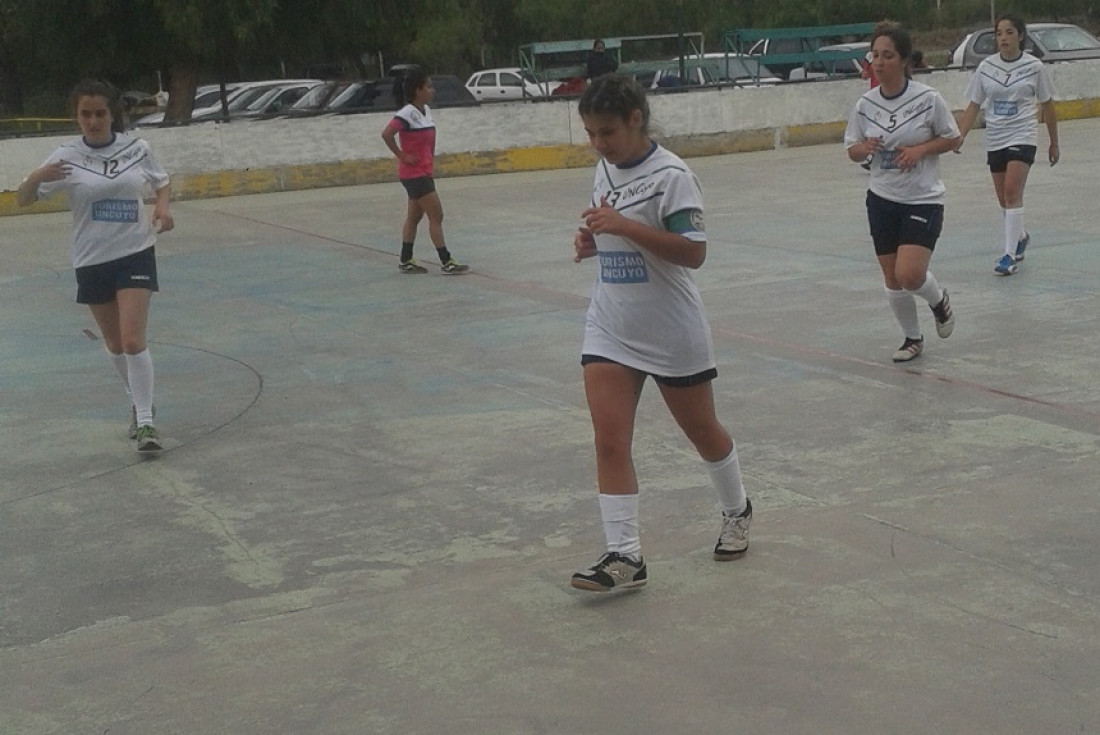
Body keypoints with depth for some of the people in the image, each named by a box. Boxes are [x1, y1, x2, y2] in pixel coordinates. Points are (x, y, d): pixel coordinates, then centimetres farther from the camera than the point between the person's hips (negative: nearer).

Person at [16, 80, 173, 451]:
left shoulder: (136, 148, -4)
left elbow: (162, 181, 16)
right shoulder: (67, 157, -7)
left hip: (136, 254, -1)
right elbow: (22, 199, -6)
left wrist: (162, 207, -6)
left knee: (134, 341, -12)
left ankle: (145, 421, -5)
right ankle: (139, 402, 37)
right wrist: (36, 178, -28)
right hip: (92, 262, 2)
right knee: (114, 345, 14)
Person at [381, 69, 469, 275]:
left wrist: (430, 160, 11)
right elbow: (387, 134, -28)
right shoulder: (408, 113, -19)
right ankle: (446, 262, -4)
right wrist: (402, 156, -20)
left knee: (415, 216, 14)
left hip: (424, 172, 9)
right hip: (414, 174, -9)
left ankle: (406, 261, 21)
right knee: (436, 216, -8)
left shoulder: (426, 110, 7)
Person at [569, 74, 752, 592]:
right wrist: (592, 240, -1)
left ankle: (736, 511, 40)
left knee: (703, 432, 14)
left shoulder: (669, 174, -16)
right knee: (609, 442, -6)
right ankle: (624, 555, -4)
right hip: (610, 329, 6)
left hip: (672, 332, -6)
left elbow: (693, 252, -21)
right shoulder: (605, 170, 6)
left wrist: (624, 226, -29)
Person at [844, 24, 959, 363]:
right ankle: (912, 338, 32)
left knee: (909, 274, -17)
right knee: (892, 281, 9)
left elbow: (951, 138, -1)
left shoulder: (928, 98, -13)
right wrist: (865, 148, -16)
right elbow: (852, 150, 7)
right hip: (882, 199, 4)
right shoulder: (865, 104, -3)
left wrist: (920, 149, -18)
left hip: (923, 199, -4)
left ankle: (939, 300, 18)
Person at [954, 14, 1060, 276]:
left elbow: (1047, 106, 5)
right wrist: (960, 135, -9)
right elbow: (974, 106, 5)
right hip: (994, 139, 4)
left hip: (1023, 137, -4)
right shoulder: (986, 67, 1)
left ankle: (1010, 255, -15)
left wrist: (1054, 144, 10)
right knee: (1004, 198, 11)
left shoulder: (1034, 67, -4)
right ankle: (1020, 236, 39)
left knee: (1012, 192, -18)